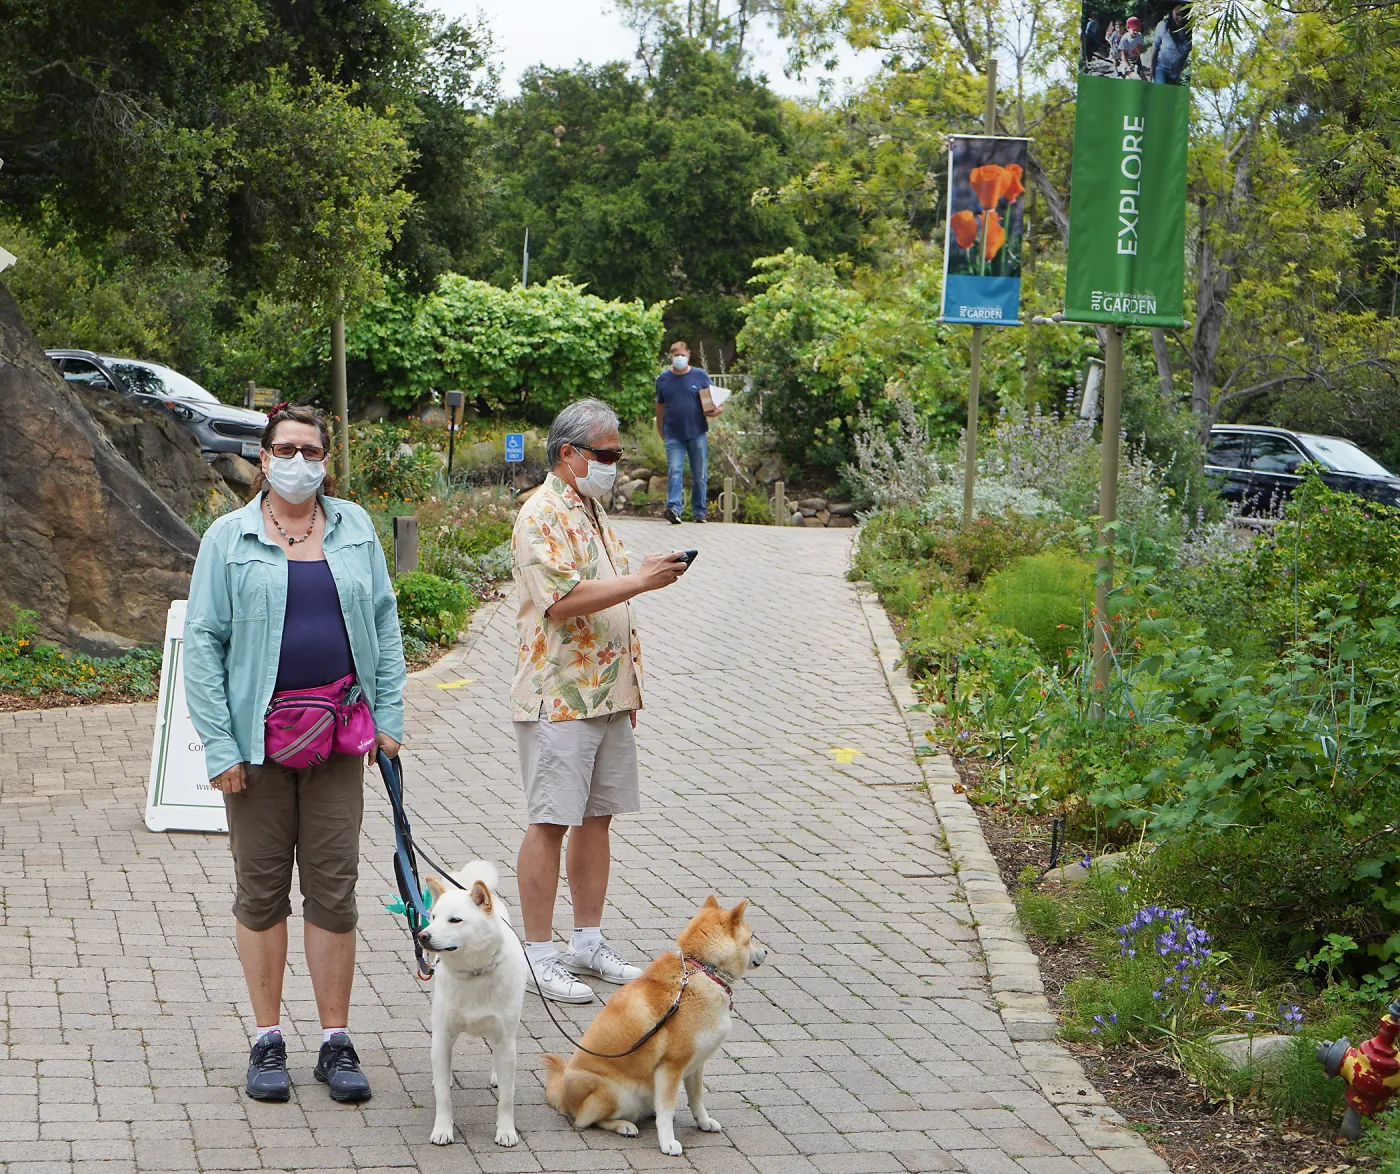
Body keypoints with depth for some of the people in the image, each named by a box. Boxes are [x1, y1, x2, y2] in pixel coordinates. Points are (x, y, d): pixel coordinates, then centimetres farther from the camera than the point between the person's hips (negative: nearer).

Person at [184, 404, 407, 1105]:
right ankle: (267, 1040, 17)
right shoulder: (229, 539, -2)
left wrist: (388, 715, 4)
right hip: (259, 737, -2)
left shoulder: (354, 529, 6)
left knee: (334, 886, 3)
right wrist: (218, 744, -10)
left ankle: (335, 1041, 12)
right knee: (261, 887, 6)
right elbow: (202, 643, -3)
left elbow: (383, 623, 11)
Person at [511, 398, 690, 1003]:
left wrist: (629, 682, 23)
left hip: (609, 695, 9)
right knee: (551, 822, -5)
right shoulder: (543, 516, -12)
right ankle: (539, 956, -1)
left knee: (597, 817, 11)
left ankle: (589, 942, 20)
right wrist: (640, 580, -23)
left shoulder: (592, 510, 18)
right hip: (559, 697, -9)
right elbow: (563, 600, -24)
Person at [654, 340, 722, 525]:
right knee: (674, 472, -13)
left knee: (699, 475, 5)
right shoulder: (663, 379, 8)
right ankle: (673, 508, -23)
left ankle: (699, 512, 15)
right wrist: (660, 431, 17)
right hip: (673, 435, 0)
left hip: (697, 433, 0)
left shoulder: (700, 376, 5)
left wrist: (715, 410, -10)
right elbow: (660, 407, 16)